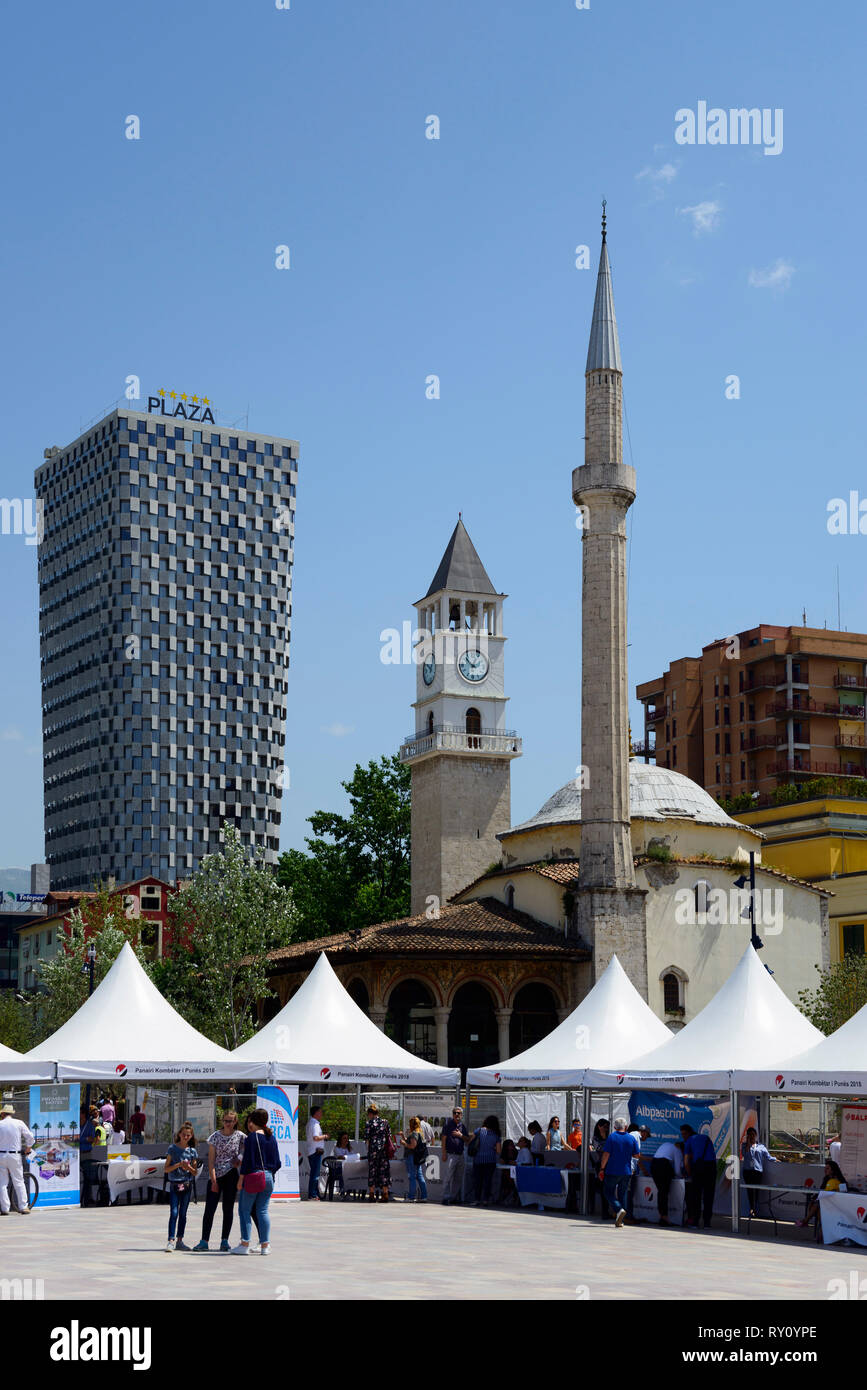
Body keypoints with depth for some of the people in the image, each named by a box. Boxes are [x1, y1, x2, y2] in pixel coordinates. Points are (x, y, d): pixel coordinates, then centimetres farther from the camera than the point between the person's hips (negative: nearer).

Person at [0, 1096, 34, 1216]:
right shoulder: (19, 1123, 1)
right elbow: (30, 1138, 3)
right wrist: (28, 1149, 19)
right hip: (14, 1156, 0)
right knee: (19, 1182, 6)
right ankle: (24, 1207, 3)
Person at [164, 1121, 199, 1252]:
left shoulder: (193, 1151, 6)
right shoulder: (172, 1148, -1)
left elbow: (195, 1172, 8)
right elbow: (166, 1169, -2)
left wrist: (189, 1167, -12)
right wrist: (178, 1164, -17)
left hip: (187, 1185, 3)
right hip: (174, 1184, -3)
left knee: (183, 1213, 7)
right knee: (174, 1213, -11)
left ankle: (179, 1241, 13)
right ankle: (171, 1240, -15)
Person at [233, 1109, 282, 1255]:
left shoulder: (251, 1137, -9)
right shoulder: (271, 1138, 9)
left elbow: (247, 1160, -12)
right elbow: (277, 1163, 9)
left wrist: (241, 1179, -7)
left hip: (253, 1177, -6)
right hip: (268, 1177, 6)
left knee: (244, 1210, 3)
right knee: (263, 1211, 9)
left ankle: (245, 1244, -2)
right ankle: (265, 1245, 6)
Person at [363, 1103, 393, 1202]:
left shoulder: (369, 1124, -4)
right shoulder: (385, 1122, 6)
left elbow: (367, 1139, -6)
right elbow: (389, 1136, 8)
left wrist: (368, 1148, 5)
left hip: (373, 1149, -3)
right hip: (384, 1149, 3)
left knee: (372, 1170, 5)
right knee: (384, 1170, 7)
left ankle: (372, 1193, 5)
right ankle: (385, 1193, 6)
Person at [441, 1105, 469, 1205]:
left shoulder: (463, 1126, 13)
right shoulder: (448, 1125, 0)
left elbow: (468, 1140, 14)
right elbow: (443, 1140, -3)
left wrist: (461, 1135, -6)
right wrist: (444, 1154, -10)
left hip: (461, 1155, 5)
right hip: (450, 1155, -5)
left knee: (458, 1178, 7)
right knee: (448, 1177, -8)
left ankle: (454, 1198, 13)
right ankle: (446, 1198, -6)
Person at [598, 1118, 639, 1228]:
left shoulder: (611, 1137, -6)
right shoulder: (632, 1138, 2)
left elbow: (606, 1154, -11)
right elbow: (636, 1155, 5)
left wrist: (602, 1169, -4)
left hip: (612, 1171, -3)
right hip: (626, 1172, 3)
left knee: (609, 1192, 7)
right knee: (622, 1194, 12)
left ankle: (619, 1209, -17)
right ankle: (620, 1221, 11)